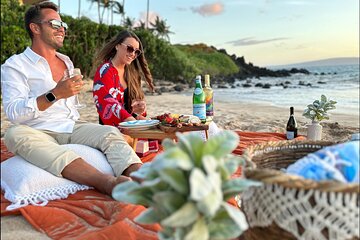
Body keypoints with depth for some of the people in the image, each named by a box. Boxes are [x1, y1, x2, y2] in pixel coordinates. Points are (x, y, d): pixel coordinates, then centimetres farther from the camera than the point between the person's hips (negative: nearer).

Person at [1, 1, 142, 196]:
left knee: (111, 133, -22)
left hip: (71, 128, 5)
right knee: (16, 134, -38)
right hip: (39, 133, -5)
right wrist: (55, 94, -22)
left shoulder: (66, 61, 21)